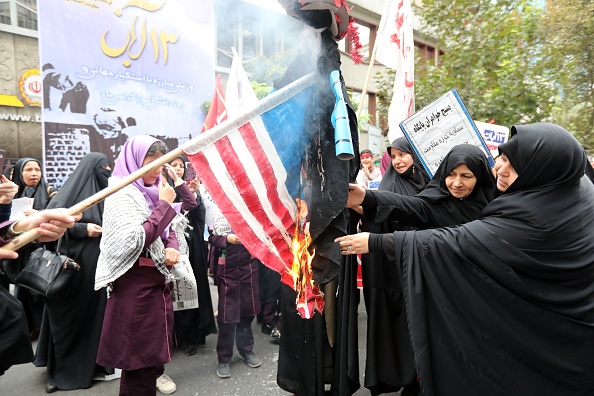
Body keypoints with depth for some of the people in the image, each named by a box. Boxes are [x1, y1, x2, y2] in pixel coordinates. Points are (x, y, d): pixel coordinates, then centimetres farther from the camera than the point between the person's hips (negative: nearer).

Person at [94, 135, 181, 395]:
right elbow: (135, 240, -24)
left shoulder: (151, 191, 10)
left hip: (158, 278, 8)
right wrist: (164, 205, -18)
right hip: (136, 281, -8)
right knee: (139, 354, 2)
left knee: (154, 348, 17)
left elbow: (166, 230, 17)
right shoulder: (121, 194, -13)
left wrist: (172, 247, -4)